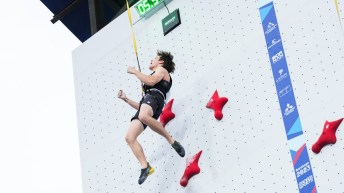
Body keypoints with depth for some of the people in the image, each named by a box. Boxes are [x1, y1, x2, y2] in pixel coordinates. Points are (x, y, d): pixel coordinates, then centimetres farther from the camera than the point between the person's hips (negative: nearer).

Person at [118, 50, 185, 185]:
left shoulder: (162, 70, 19)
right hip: (146, 103, 9)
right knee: (129, 137, -13)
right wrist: (126, 99, 32)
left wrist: (134, 71, 4)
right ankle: (145, 167, -20)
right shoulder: (153, 77, 42)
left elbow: (151, 81, -7)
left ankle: (172, 141, -36)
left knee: (144, 116, -45)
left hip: (154, 96, -9)